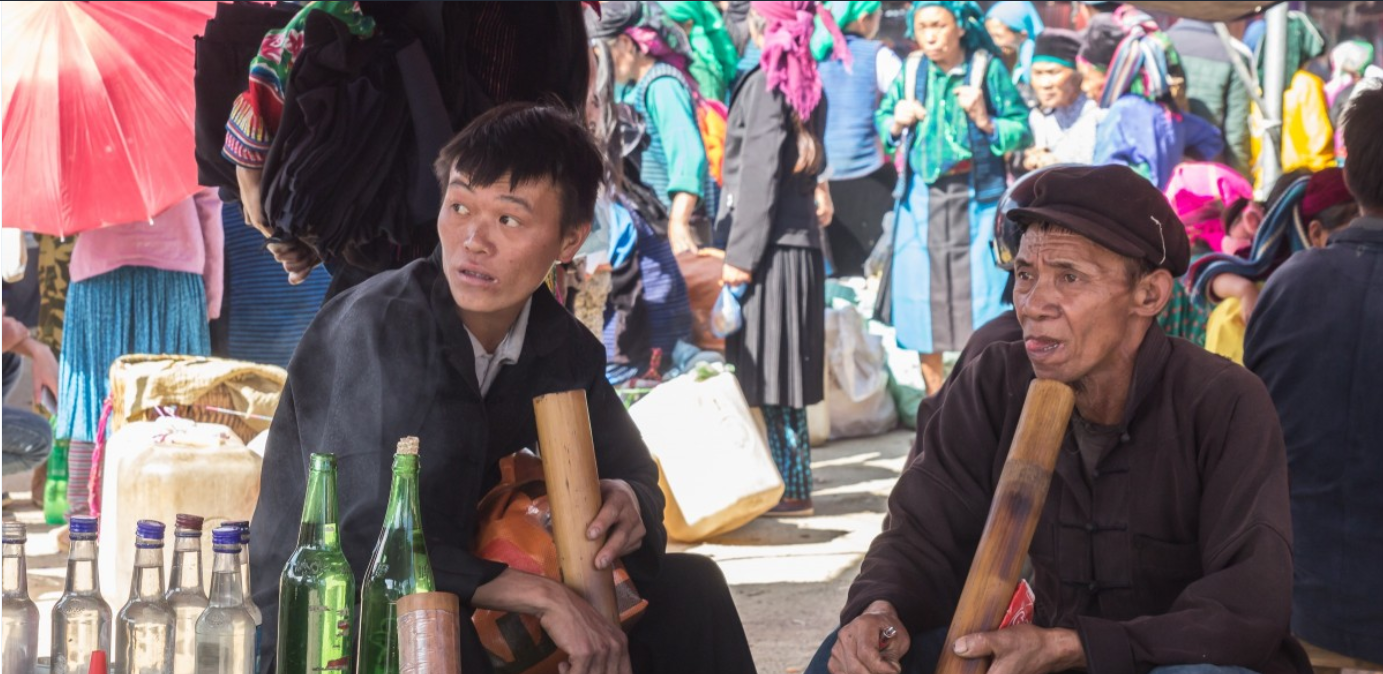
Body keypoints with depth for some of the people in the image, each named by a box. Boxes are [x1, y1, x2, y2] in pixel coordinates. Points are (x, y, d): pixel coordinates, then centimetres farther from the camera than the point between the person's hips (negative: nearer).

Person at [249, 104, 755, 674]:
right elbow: (362, 545, -28)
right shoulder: (372, 328, -20)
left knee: (688, 586, -1)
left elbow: (631, 470, 12)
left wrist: (626, 499, -14)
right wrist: (541, 595, -28)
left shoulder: (563, 348, 0)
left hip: (472, 616, 7)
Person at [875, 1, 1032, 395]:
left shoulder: (988, 69, -6)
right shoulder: (911, 71, 1)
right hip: (921, 196, 3)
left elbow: (1022, 130, -5)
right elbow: (882, 119, 13)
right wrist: (897, 123, -8)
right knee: (919, 289, 6)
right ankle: (934, 392, 21)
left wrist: (984, 121, -21)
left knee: (979, 290, -3)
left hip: (976, 195, -3)